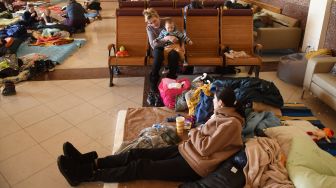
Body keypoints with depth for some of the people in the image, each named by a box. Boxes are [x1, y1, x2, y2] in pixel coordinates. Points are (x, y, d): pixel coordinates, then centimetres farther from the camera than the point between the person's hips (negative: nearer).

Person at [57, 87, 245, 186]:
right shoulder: (223, 114, 13)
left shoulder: (231, 124, -17)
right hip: (186, 149, 9)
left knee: (141, 167, -15)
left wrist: (193, 133, -6)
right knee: (137, 153, -3)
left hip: (194, 164, -9)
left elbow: (205, 148, -20)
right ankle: (91, 162, 1)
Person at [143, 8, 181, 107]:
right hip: (158, 49, 0)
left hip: (170, 47, 1)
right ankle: (153, 90, -37)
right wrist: (166, 38, -31)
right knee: (158, 53, -37)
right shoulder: (149, 28, -6)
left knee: (174, 54, -36)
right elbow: (153, 44, -18)